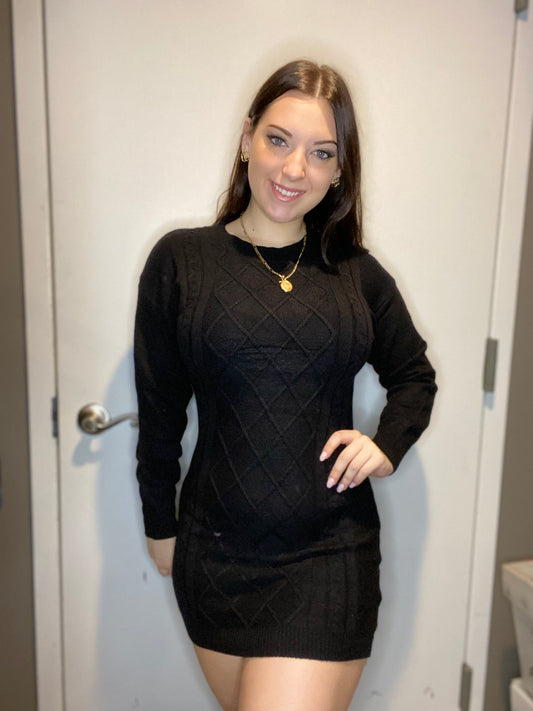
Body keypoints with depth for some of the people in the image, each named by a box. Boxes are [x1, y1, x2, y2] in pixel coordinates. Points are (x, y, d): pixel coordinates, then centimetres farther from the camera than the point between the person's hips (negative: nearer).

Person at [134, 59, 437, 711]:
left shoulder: (356, 271, 1)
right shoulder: (180, 260, -4)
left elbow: (414, 376, 15)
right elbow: (159, 411, 1)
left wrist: (388, 445, -2)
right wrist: (161, 526, 7)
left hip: (331, 556, 0)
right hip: (216, 554, 1)